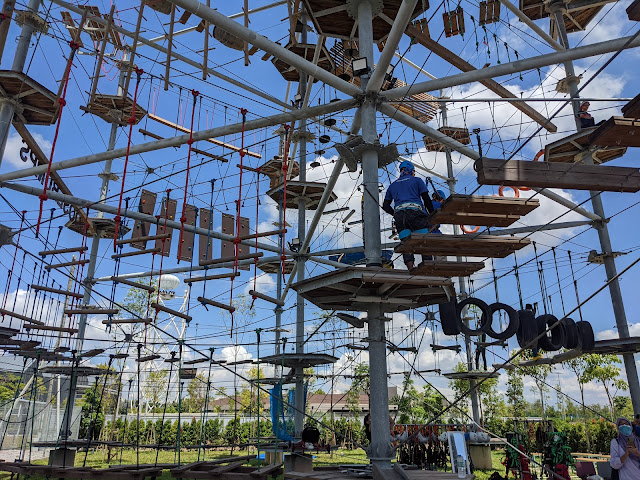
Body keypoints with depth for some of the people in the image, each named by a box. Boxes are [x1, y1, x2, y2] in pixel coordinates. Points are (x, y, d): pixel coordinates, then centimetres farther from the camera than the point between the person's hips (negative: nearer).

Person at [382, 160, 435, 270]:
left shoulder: (392, 185, 28)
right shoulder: (417, 180, 17)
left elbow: (385, 206, 23)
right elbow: (426, 199, 8)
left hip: (399, 215, 4)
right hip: (415, 212, -3)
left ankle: (411, 268, -12)